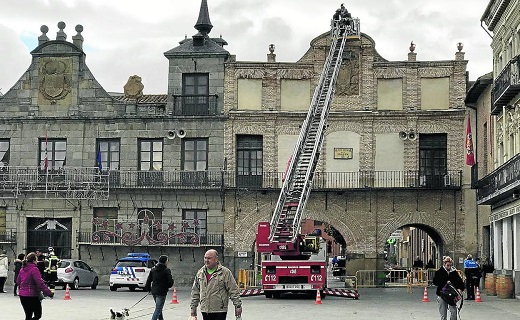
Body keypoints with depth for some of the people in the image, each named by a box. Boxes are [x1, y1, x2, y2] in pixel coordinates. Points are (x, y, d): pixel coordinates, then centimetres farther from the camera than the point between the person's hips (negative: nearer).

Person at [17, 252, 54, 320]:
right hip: (32, 296, -8)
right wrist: (49, 293, -17)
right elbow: (40, 283, -21)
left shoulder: (22, 269, 8)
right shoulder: (34, 269, -16)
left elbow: (18, 281, 18)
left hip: (22, 295, 8)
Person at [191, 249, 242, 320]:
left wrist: (238, 305, -8)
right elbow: (195, 291, 17)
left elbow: (233, 291, -6)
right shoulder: (200, 273, 10)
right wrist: (193, 306, 15)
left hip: (219, 311, -5)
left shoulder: (225, 272, -5)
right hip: (205, 311, 5)